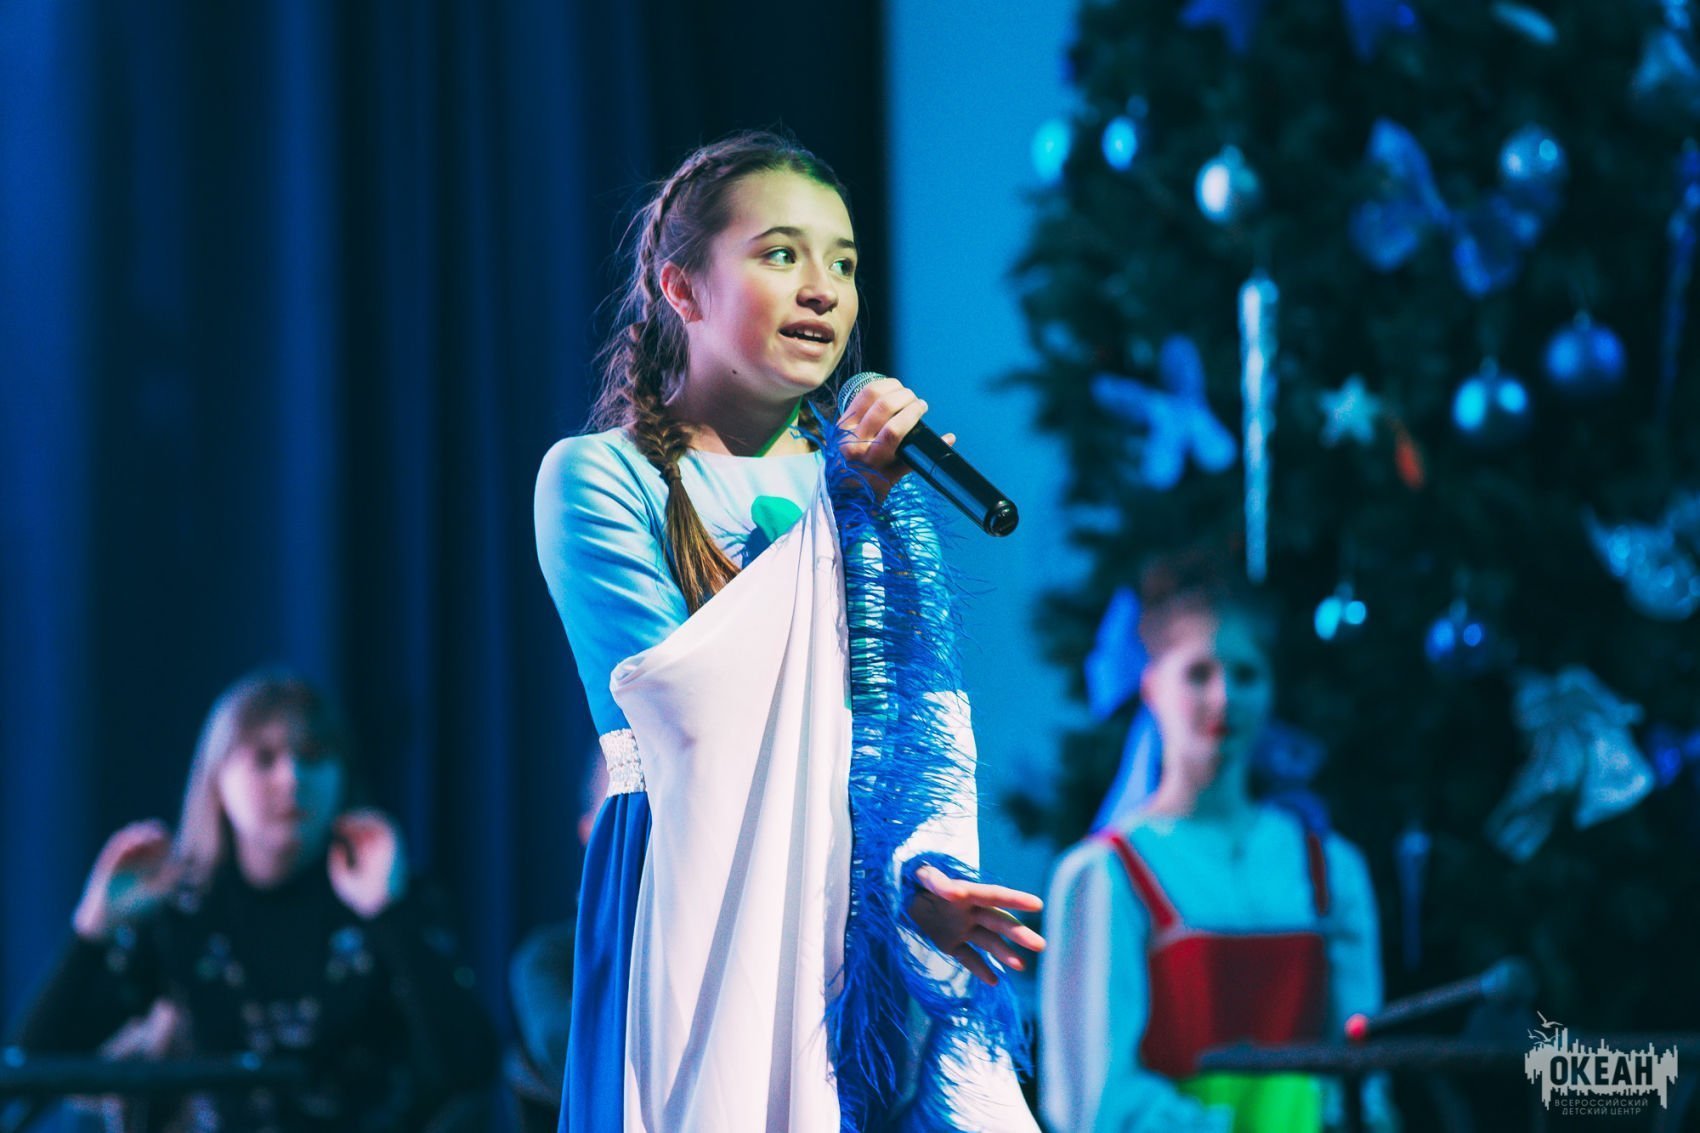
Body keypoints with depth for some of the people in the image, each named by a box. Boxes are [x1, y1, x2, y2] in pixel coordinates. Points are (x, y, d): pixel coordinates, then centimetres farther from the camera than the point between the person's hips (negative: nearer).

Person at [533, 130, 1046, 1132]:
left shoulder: (877, 474, 15)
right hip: (701, 920, -4)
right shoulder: (598, 478, -1)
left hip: (882, 920, 4)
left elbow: (933, 705, 6)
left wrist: (927, 862, -14)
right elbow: (678, 694, -14)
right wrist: (841, 506, -10)